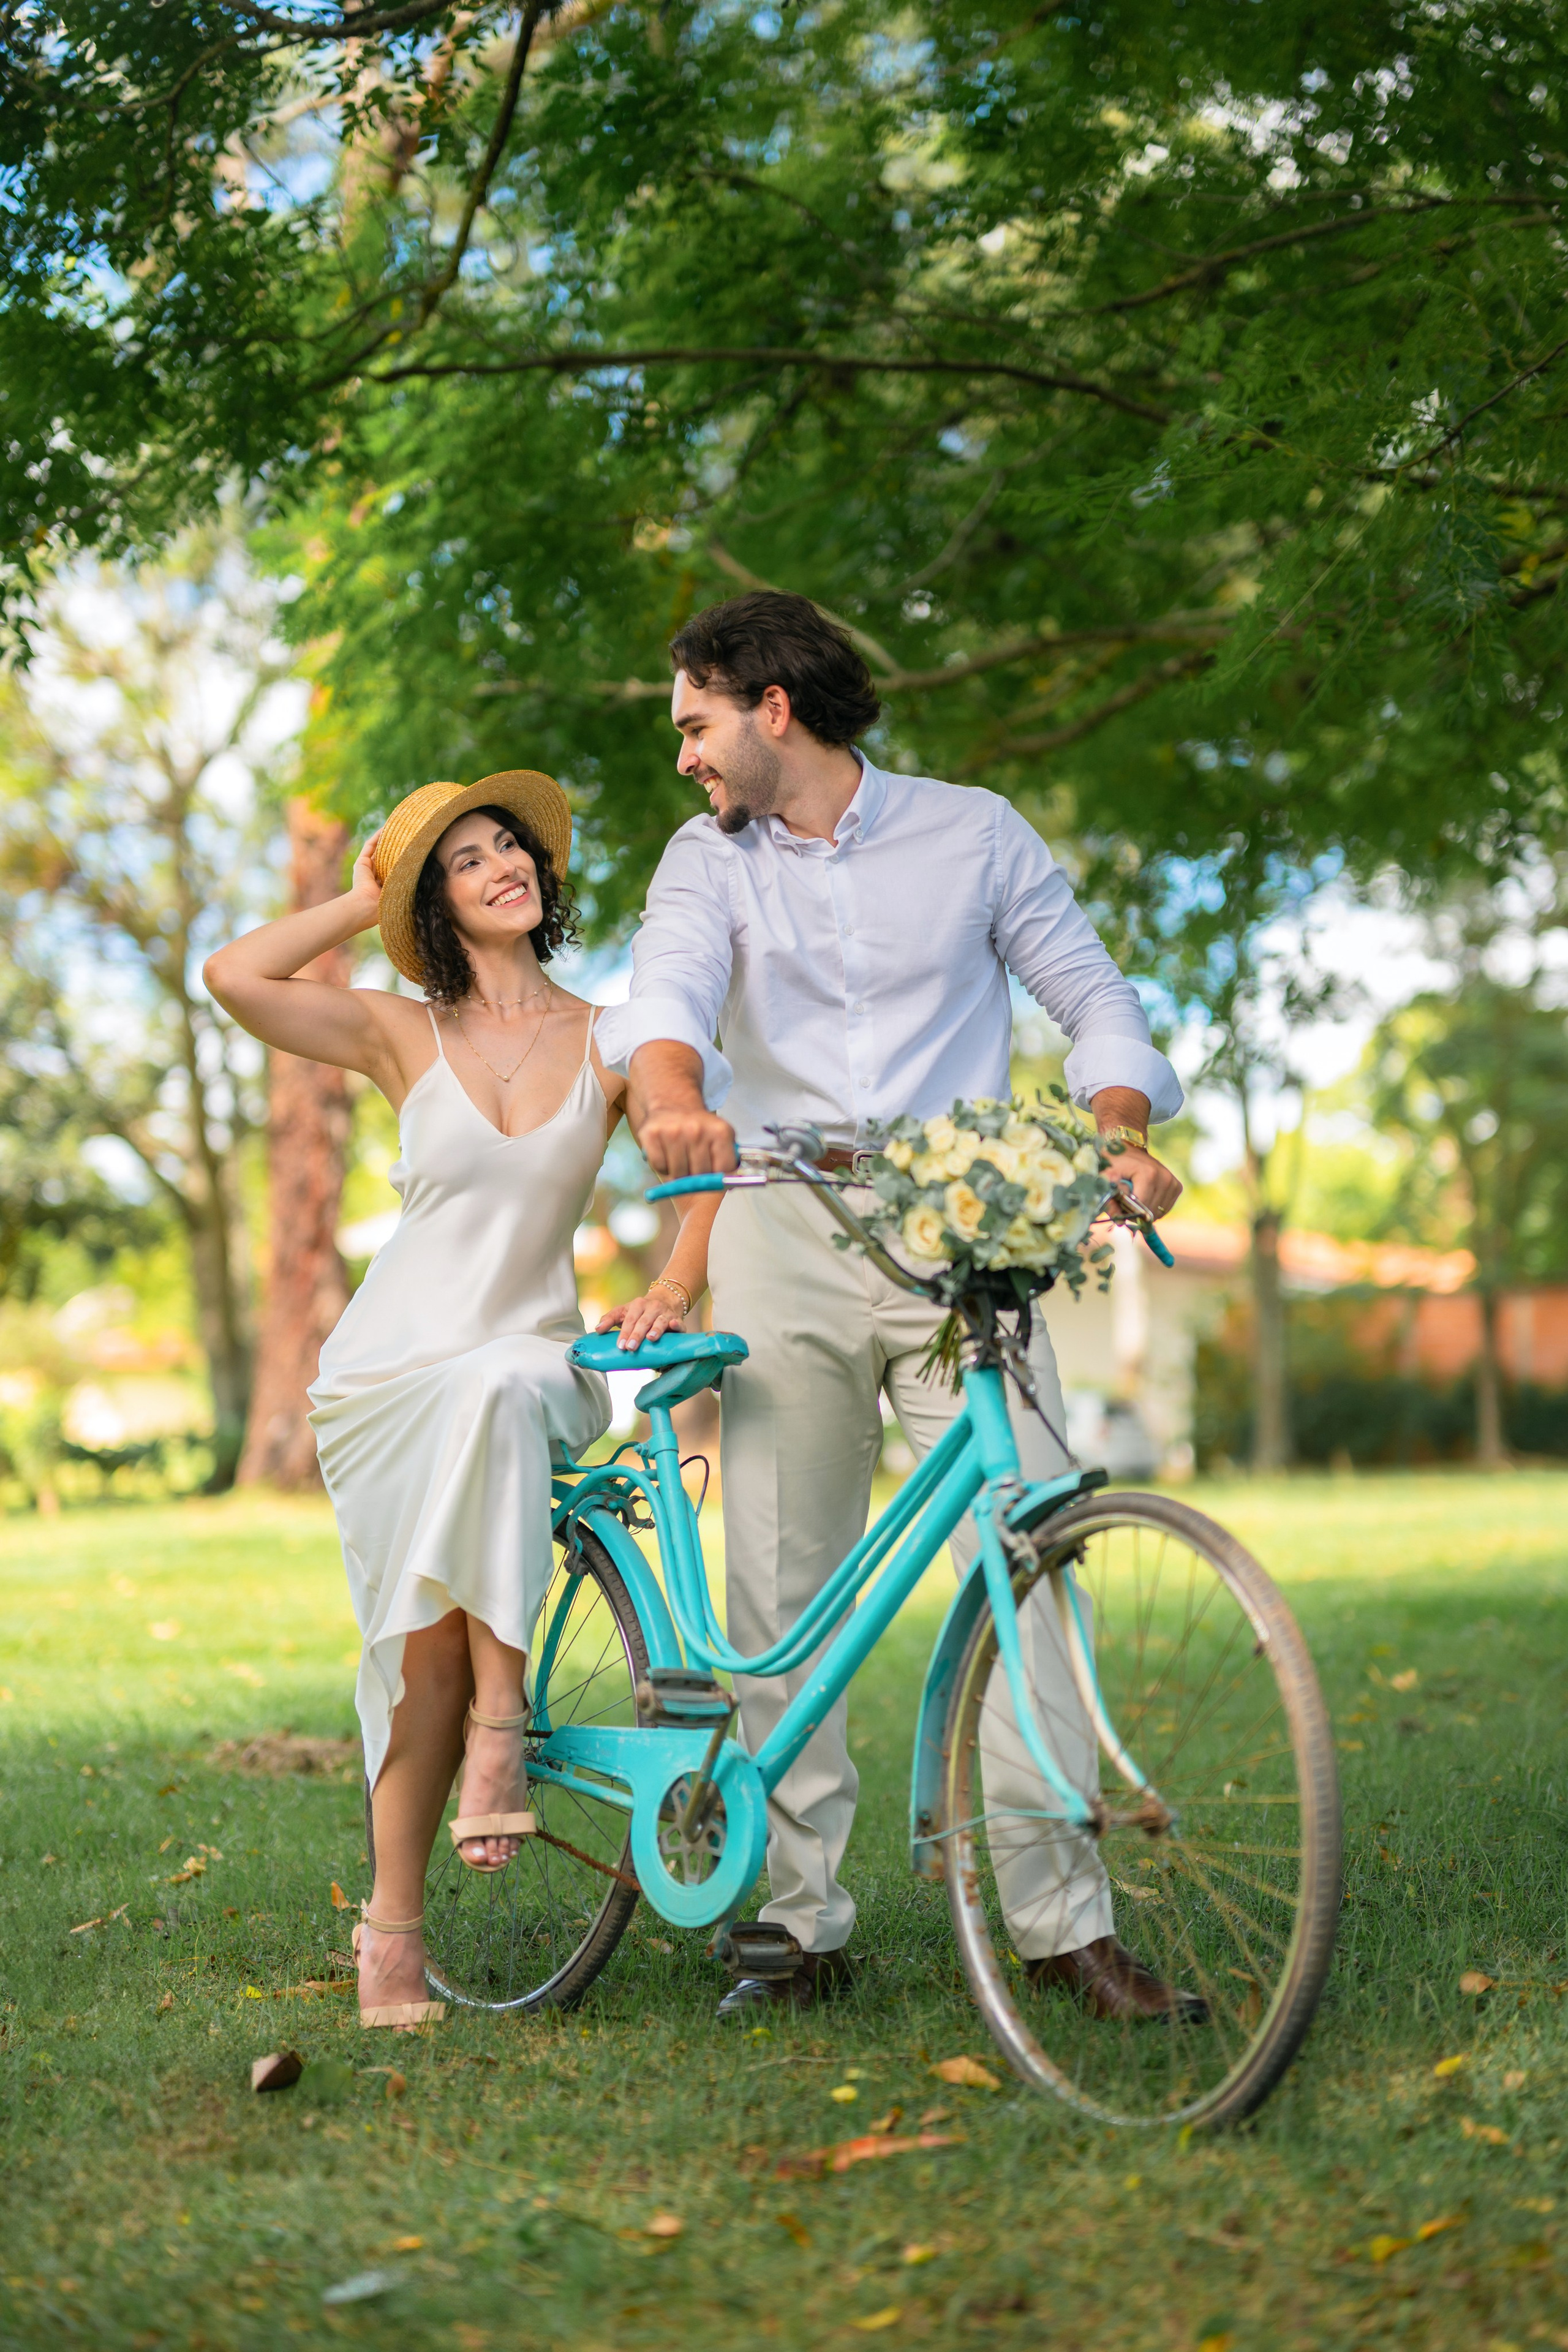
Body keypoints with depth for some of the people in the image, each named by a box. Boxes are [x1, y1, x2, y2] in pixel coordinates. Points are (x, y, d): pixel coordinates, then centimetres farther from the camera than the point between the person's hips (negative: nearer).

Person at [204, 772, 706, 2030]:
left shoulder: (610, 1038, 4)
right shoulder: (402, 1034, 3)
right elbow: (234, 977, -11)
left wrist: (670, 1290, -23)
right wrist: (362, 902, 1)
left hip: (529, 1361, 0)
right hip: (393, 1370, 0)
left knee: (495, 1397, -37)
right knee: (422, 1641, -14)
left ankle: (501, 1721, -26)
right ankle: (396, 1927, -2)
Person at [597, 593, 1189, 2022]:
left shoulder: (972, 832, 9)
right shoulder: (711, 860, 11)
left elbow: (1091, 994, 8)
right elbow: (668, 991, -9)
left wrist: (1121, 1137, -12)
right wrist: (672, 1100, -32)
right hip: (784, 1243, 2)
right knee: (780, 1588, 0)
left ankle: (1064, 1917, -5)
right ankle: (805, 1923, 10)